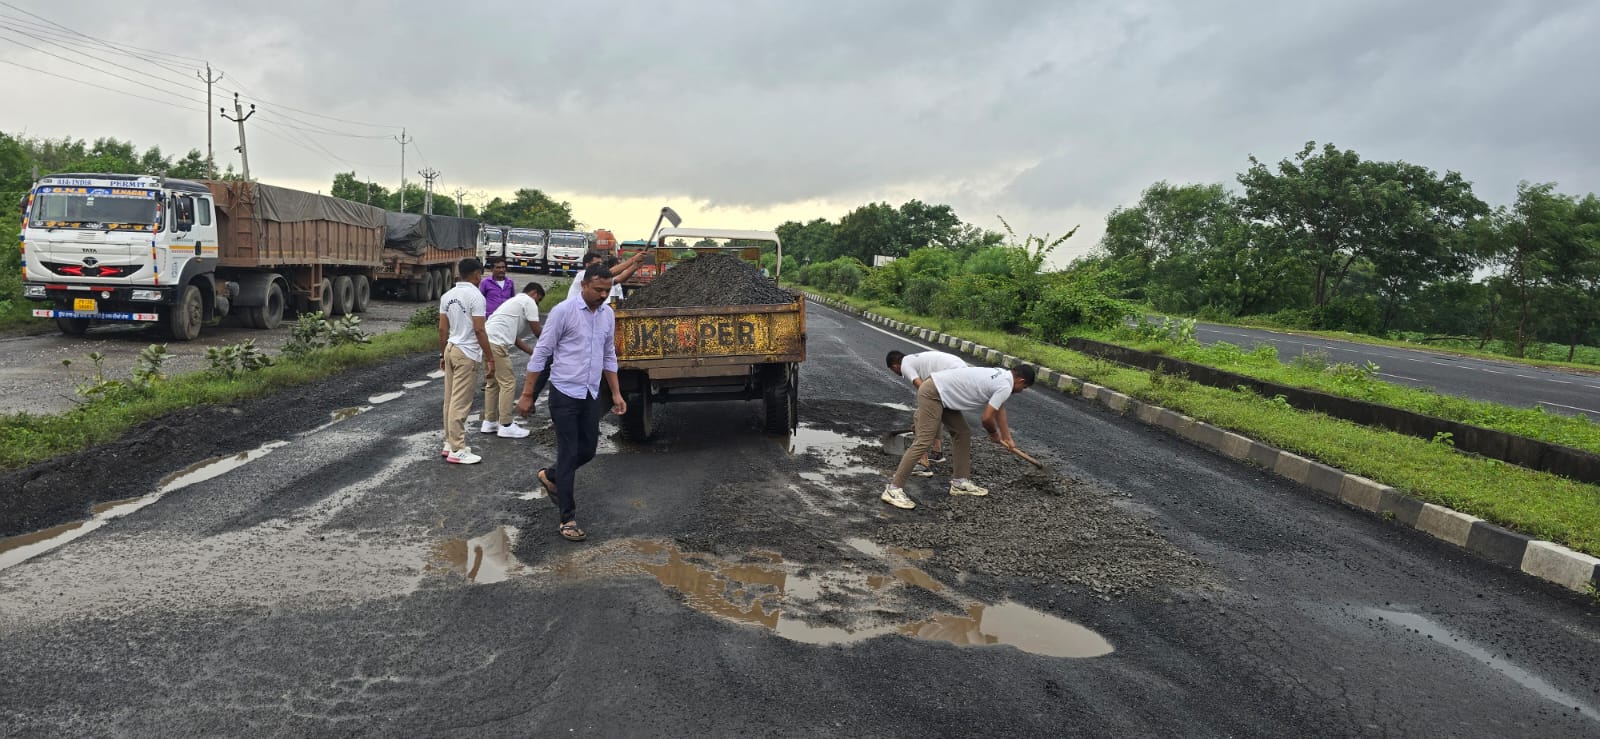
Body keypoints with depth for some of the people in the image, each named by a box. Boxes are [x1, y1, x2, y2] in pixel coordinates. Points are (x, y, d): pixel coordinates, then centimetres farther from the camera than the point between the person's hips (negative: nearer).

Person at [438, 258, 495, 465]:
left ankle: (450, 443, 23)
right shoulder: (475, 296, -14)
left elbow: (442, 329, 11)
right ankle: (457, 451, -1)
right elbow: (479, 330, -16)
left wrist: (442, 354, 19)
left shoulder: (447, 296, 9)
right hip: (467, 354, -8)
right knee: (460, 403, -5)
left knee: (450, 400, 14)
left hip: (451, 350, 8)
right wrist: (489, 357, -10)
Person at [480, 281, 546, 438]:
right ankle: (506, 426, 0)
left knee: (492, 383, 18)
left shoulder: (516, 301, 30)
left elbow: (515, 338, 27)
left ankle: (489, 422, 25)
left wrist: (533, 352, 25)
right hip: (496, 344, -10)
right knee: (508, 383, -3)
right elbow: (537, 331, 2)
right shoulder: (529, 302, 1)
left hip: (487, 341, 10)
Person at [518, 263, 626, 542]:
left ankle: (551, 477, 41)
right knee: (568, 454, -5)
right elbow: (541, 353, -9)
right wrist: (527, 394, -9)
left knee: (587, 450, 12)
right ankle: (568, 520, 3)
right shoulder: (563, 311, -12)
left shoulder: (608, 314, 7)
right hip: (565, 394, -6)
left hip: (591, 395, 6)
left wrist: (616, 393, 13)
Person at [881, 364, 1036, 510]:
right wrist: (994, 434, 9)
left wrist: (1007, 438, 33)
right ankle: (893, 489, -18)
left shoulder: (1001, 375, 16)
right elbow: (987, 418, -13)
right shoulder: (1005, 387, -13)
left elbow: (999, 409, 28)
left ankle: (959, 482, 21)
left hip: (942, 394, 11)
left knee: (963, 434, 16)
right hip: (932, 394, -11)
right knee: (924, 442, -16)